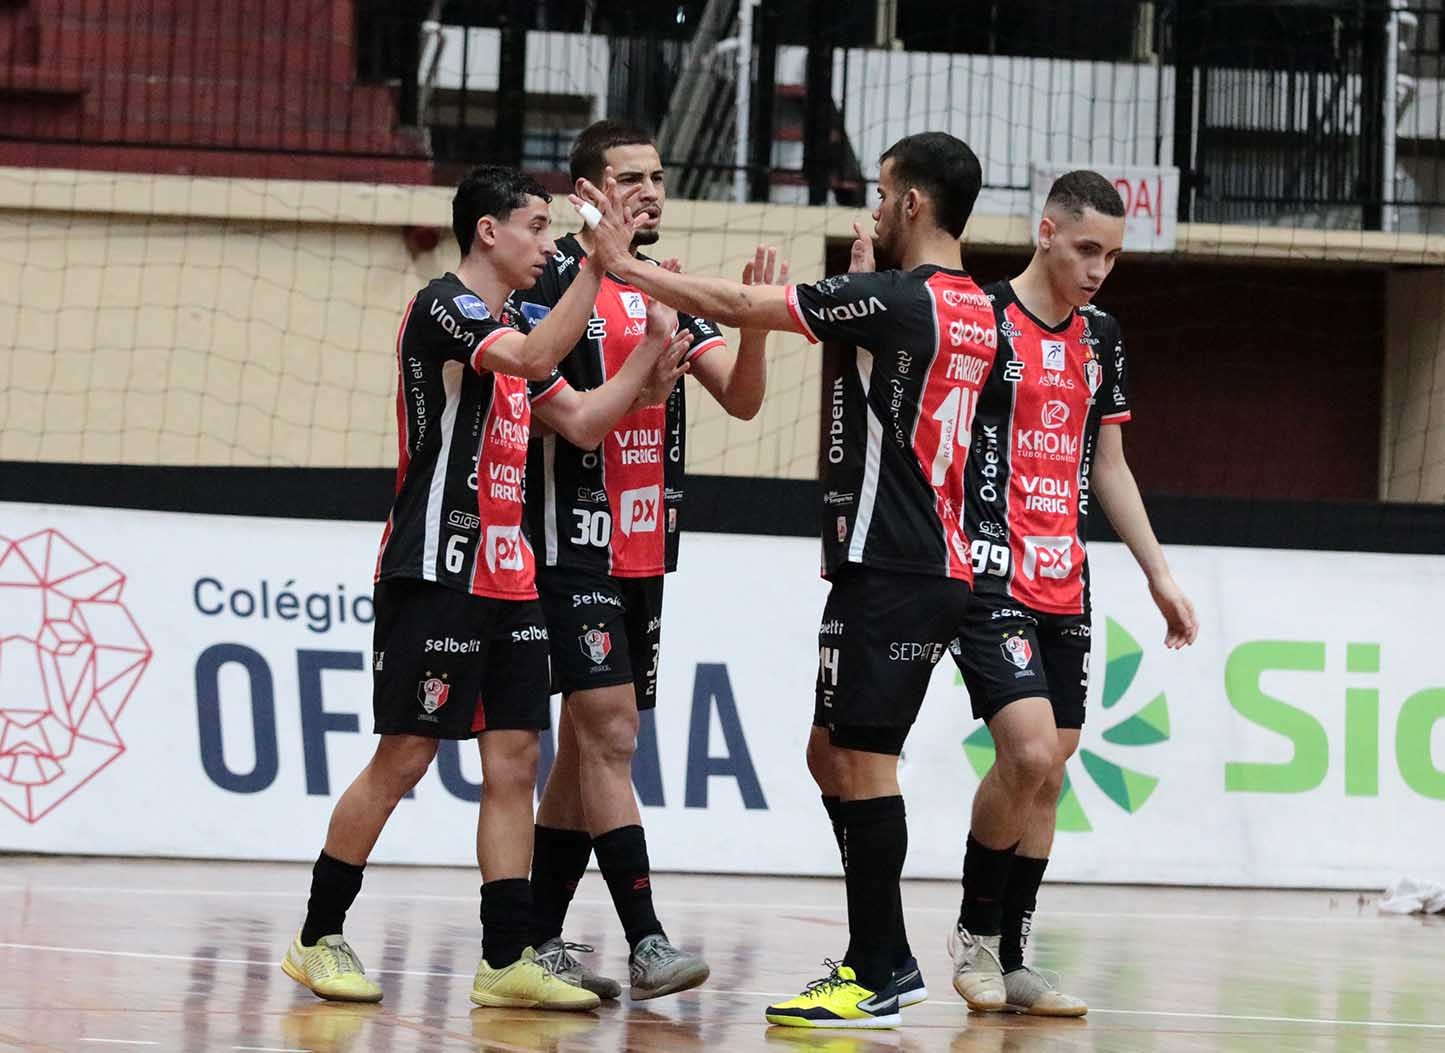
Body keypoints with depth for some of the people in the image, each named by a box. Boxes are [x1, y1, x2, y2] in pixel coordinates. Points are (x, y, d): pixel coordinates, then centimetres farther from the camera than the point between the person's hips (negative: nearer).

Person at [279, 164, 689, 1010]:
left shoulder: (513, 322, 18)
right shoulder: (444, 305, -10)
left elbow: (582, 418, 21)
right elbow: (533, 358, -27)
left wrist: (650, 352, 10)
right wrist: (600, 264, -28)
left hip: (508, 580, 9)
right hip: (436, 576, -9)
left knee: (514, 760, 3)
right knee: (405, 757, -5)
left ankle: (509, 959, 2)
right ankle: (319, 939, 6)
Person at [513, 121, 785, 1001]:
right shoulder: (555, 282, -8)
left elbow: (742, 397, 5)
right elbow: (569, 416, -13)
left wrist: (757, 323, -11)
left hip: (645, 554, 8)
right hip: (577, 548, -7)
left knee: (588, 746, 10)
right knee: (610, 734, -14)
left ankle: (540, 941, 15)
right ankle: (646, 942, -18)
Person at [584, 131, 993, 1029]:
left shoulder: (894, 300, -13)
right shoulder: (976, 313, 12)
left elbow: (733, 305, -10)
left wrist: (625, 269, 1)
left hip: (888, 569, -9)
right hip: (941, 565, 9)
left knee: (862, 761, -6)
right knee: (835, 756, 15)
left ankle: (874, 980, -5)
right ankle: (886, 956, 17)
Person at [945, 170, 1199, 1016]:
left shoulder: (1101, 336, 13)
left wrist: (1159, 572, 19)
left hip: (1066, 586, 7)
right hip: (990, 576, -7)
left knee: (1050, 774, 5)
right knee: (1030, 752, -19)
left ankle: (1009, 962, 12)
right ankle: (976, 930, 2)